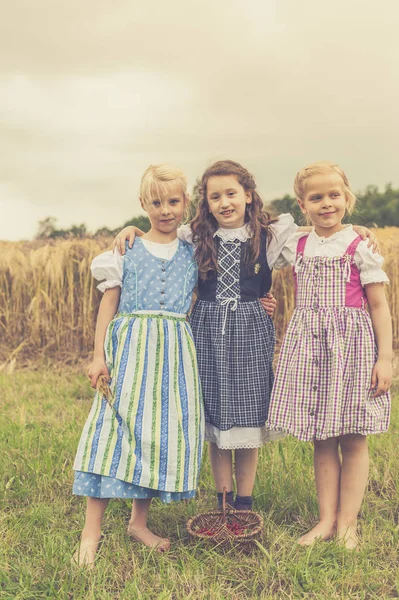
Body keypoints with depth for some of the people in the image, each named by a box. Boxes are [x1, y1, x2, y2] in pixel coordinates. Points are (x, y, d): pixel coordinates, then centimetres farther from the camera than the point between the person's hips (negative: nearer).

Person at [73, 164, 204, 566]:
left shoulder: (194, 254, 8)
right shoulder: (126, 251, 3)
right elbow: (109, 304, 3)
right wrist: (99, 355, -2)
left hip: (175, 352, 3)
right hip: (131, 348, -2)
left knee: (165, 432, 5)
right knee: (116, 429, -5)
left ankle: (139, 521, 23)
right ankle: (91, 531, 4)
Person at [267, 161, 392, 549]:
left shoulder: (359, 248, -3)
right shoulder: (295, 247, 6)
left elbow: (379, 306, -3)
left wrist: (385, 357, -8)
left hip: (351, 344, -3)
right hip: (309, 346, 3)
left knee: (353, 440, 4)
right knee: (321, 441, 9)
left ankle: (347, 523, 17)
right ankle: (326, 520, 20)